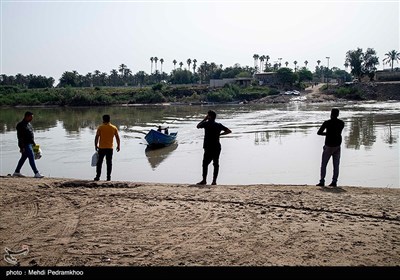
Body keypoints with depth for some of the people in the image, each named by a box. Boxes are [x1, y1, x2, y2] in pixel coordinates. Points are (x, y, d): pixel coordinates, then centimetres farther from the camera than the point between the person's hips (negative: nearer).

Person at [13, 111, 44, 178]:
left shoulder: (28, 124, 14)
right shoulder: (21, 125, -15)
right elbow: (20, 137, -19)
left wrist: (33, 143, 22)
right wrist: (22, 147, -22)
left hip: (29, 144, 10)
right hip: (25, 145, -10)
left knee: (23, 158, 15)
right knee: (31, 158, -11)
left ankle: (16, 172, 25)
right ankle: (36, 173, -11)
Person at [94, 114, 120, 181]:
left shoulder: (100, 127, -4)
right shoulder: (114, 128, 2)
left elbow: (96, 137, -5)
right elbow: (117, 138, 3)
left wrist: (96, 145, 6)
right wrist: (118, 146, 13)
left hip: (101, 148, -1)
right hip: (110, 148, 2)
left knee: (99, 162, 7)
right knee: (109, 163, 6)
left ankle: (98, 176, 7)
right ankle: (108, 177, 5)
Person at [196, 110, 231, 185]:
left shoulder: (206, 124, -7)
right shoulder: (219, 125, 6)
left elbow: (198, 126, 10)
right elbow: (229, 131, 9)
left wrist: (205, 119, 12)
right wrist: (220, 134, 11)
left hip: (209, 147, -4)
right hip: (217, 147, 5)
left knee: (205, 163, 3)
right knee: (216, 164, 8)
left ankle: (204, 180, 3)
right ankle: (214, 181, 8)